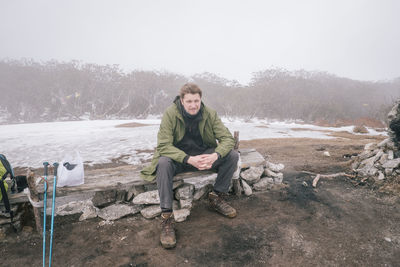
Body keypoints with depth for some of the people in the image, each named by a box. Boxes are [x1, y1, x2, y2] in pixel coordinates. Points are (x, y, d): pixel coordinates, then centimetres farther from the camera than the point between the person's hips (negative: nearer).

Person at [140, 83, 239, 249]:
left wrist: (215, 156, -33)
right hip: (178, 158, -2)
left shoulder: (210, 114, -9)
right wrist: (189, 159, -37)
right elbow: (164, 145, -23)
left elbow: (228, 138, -12)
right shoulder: (170, 114, -17)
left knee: (233, 155, -17)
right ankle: (166, 217, -27)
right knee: (163, 163, -36)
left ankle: (216, 198, 1)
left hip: (204, 155, 3)